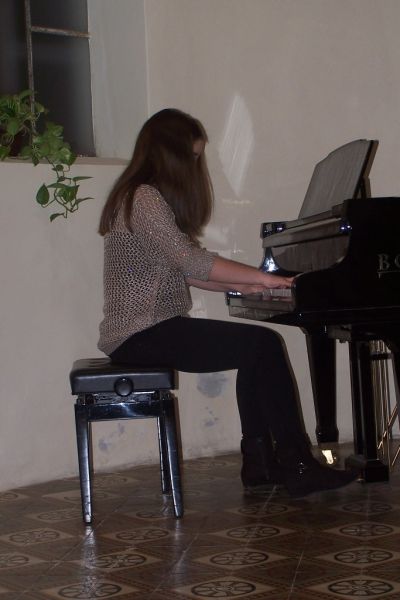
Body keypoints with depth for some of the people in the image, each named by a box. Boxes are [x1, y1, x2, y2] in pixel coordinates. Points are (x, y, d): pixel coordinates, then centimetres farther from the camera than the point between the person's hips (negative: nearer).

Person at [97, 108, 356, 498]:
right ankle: (297, 466, -10)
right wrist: (261, 277, -15)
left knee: (257, 350, 6)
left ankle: (260, 462, 6)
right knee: (263, 346, -15)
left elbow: (178, 272, 18)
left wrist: (240, 286, 9)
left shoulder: (147, 197, 19)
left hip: (148, 327, 10)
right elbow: (192, 261, -22)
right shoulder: (144, 198, -14)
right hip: (142, 335, -10)